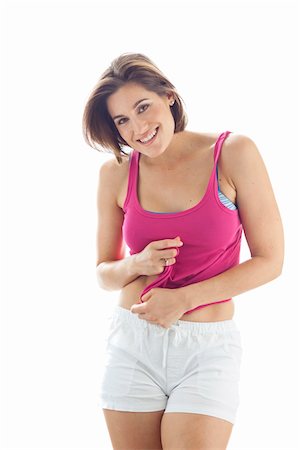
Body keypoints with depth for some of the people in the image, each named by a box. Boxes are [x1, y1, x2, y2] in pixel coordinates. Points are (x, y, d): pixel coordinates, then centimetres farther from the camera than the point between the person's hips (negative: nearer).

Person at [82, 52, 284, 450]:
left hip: (208, 349, -2)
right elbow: (104, 273, 11)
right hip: (132, 345, 3)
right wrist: (138, 265, -11)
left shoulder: (233, 153, -7)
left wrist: (184, 299, -12)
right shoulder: (116, 173, 1)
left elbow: (270, 261, -5)